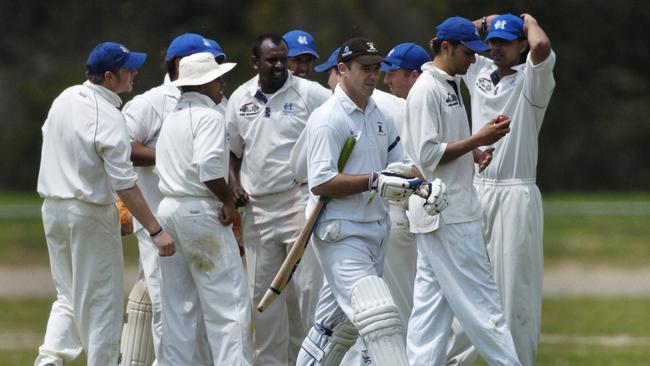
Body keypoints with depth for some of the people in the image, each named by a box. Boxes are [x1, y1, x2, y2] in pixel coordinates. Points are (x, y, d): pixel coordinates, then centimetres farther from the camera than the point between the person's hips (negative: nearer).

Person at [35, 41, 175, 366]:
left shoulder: (65, 98, 2)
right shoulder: (109, 118, -21)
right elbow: (125, 185, -24)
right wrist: (155, 231, -24)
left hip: (52, 208, 7)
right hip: (91, 214, -7)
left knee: (69, 294, 17)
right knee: (101, 301, 3)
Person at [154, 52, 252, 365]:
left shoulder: (172, 117, 16)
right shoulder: (208, 117, -11)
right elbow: (207, 166, -24)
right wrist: (228, 199, -11)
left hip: (168, 209, 9)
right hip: (202, 213, -9)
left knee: (177, 306, 11)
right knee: (228, 303, -8)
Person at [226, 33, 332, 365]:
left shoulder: (309, 93, -3)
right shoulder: (240, 99, 10)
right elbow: (232, 150, 22)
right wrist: (233, 182, 4)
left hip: (300, 203, -4)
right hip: (257, 207, 4)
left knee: (308, 287, -7)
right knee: (263, 291, 8)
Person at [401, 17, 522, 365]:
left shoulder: (451, 85, 17)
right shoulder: (427, 89, -14)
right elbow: (427, 155, -19)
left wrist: (474, 152, 8)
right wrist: (478, 140, -18)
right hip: (446, 214, -10)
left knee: (432, 301, 8)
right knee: (480, 298, -7)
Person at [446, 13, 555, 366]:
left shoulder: (530, 80, -5)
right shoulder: (479, 71, 13)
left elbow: (541, 46, -26)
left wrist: (528, 19, -6)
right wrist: (484, 22, 18)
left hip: (516, 194, -6)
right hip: (476, 190, 6)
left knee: (515, 287, -5)